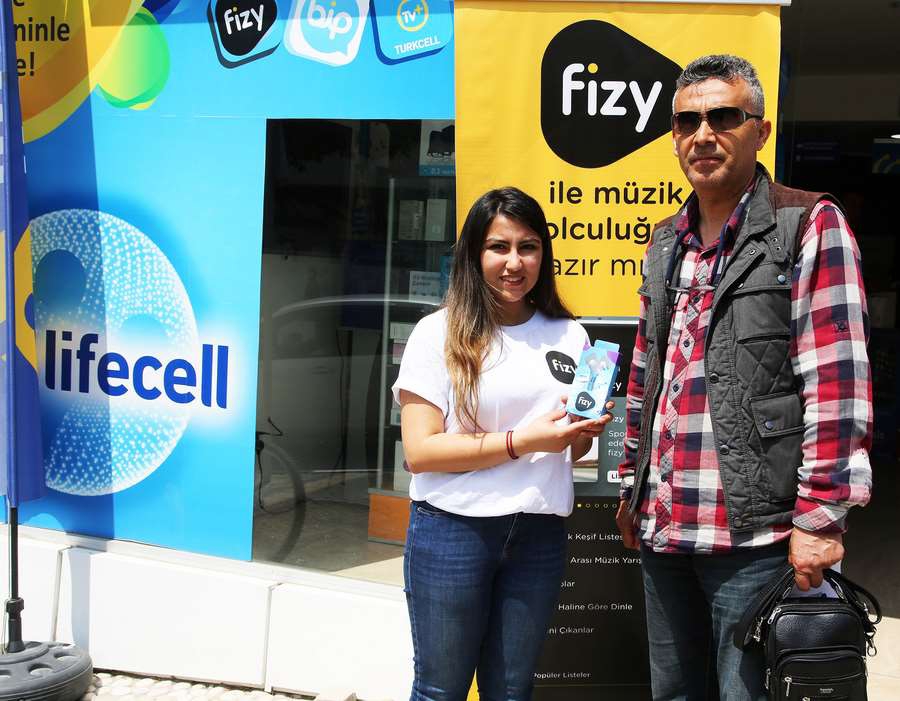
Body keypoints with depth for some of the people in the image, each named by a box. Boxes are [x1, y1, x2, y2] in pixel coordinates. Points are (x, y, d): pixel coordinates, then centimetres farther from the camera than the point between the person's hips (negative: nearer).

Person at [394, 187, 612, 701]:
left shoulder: (569, 336, 8)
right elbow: (420, 451, -13)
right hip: (453, 528, -3)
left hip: (539, 535, 4)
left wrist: (587, 431, -4)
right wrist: (523, 440, -18)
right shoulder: (439, 333, -5)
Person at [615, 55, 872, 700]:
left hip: (753, 532, -6)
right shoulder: (666, 245, 14)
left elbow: (836, 383, -13)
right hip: (661, 528, 7)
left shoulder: (809, 226, -6)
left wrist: (820, 517, -17)